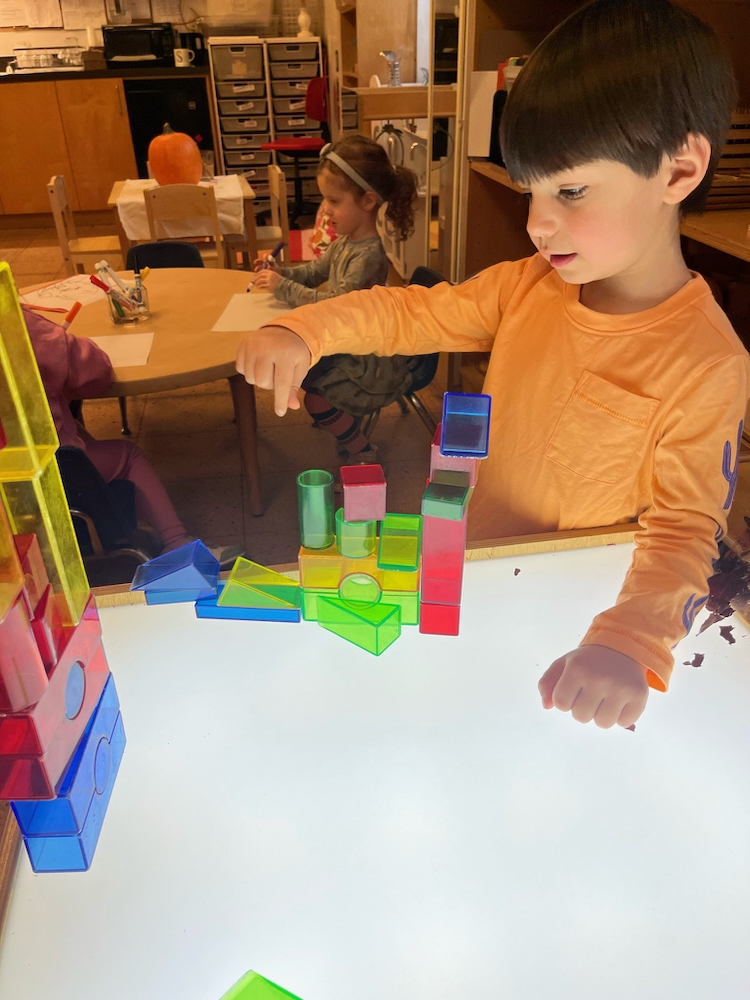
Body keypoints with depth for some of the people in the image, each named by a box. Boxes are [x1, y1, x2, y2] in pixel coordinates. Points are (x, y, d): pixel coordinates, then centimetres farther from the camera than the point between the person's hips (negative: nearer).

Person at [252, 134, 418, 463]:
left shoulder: (369, 255, -27)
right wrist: (283, 272, -2)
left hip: (371, 358, -10)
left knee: (316, 398, -15)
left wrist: (283, 287, -24)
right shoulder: (345, 240, 1)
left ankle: (362, 452, 8)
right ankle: (350, 432, 27)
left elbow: (335, 304, -29)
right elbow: (318, 270, 17)